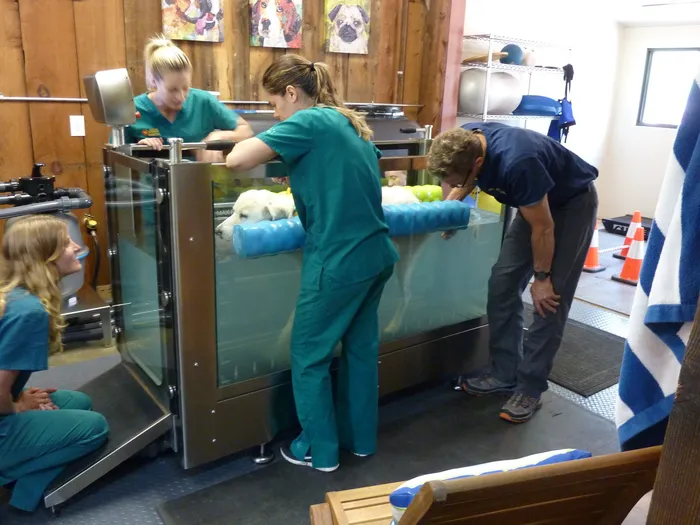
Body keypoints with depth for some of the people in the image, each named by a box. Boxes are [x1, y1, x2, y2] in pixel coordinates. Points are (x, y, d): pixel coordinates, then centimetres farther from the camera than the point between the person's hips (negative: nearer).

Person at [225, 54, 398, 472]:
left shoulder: (308, 121, -12)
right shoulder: (351, 124, 12)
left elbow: (237, 161, -18)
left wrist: (263, 145, 3)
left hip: (340, 261, -8)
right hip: (377, 254, 9)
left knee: (310, 355, 9)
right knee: (362, 347, 19)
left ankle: (319, 450, 23)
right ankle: (360, 438, 35)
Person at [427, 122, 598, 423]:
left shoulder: (517, 164, -41)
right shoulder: (465, 142, -20)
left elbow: (543, 228, -27)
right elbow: (464, 181, 5)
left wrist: (542, 278, -15)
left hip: (573, 203, -7)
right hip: (538, 200, 7)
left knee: (551, 298, -9)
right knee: (503, 283, 1)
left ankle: (530, 388, 1)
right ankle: (504, 373, 11)